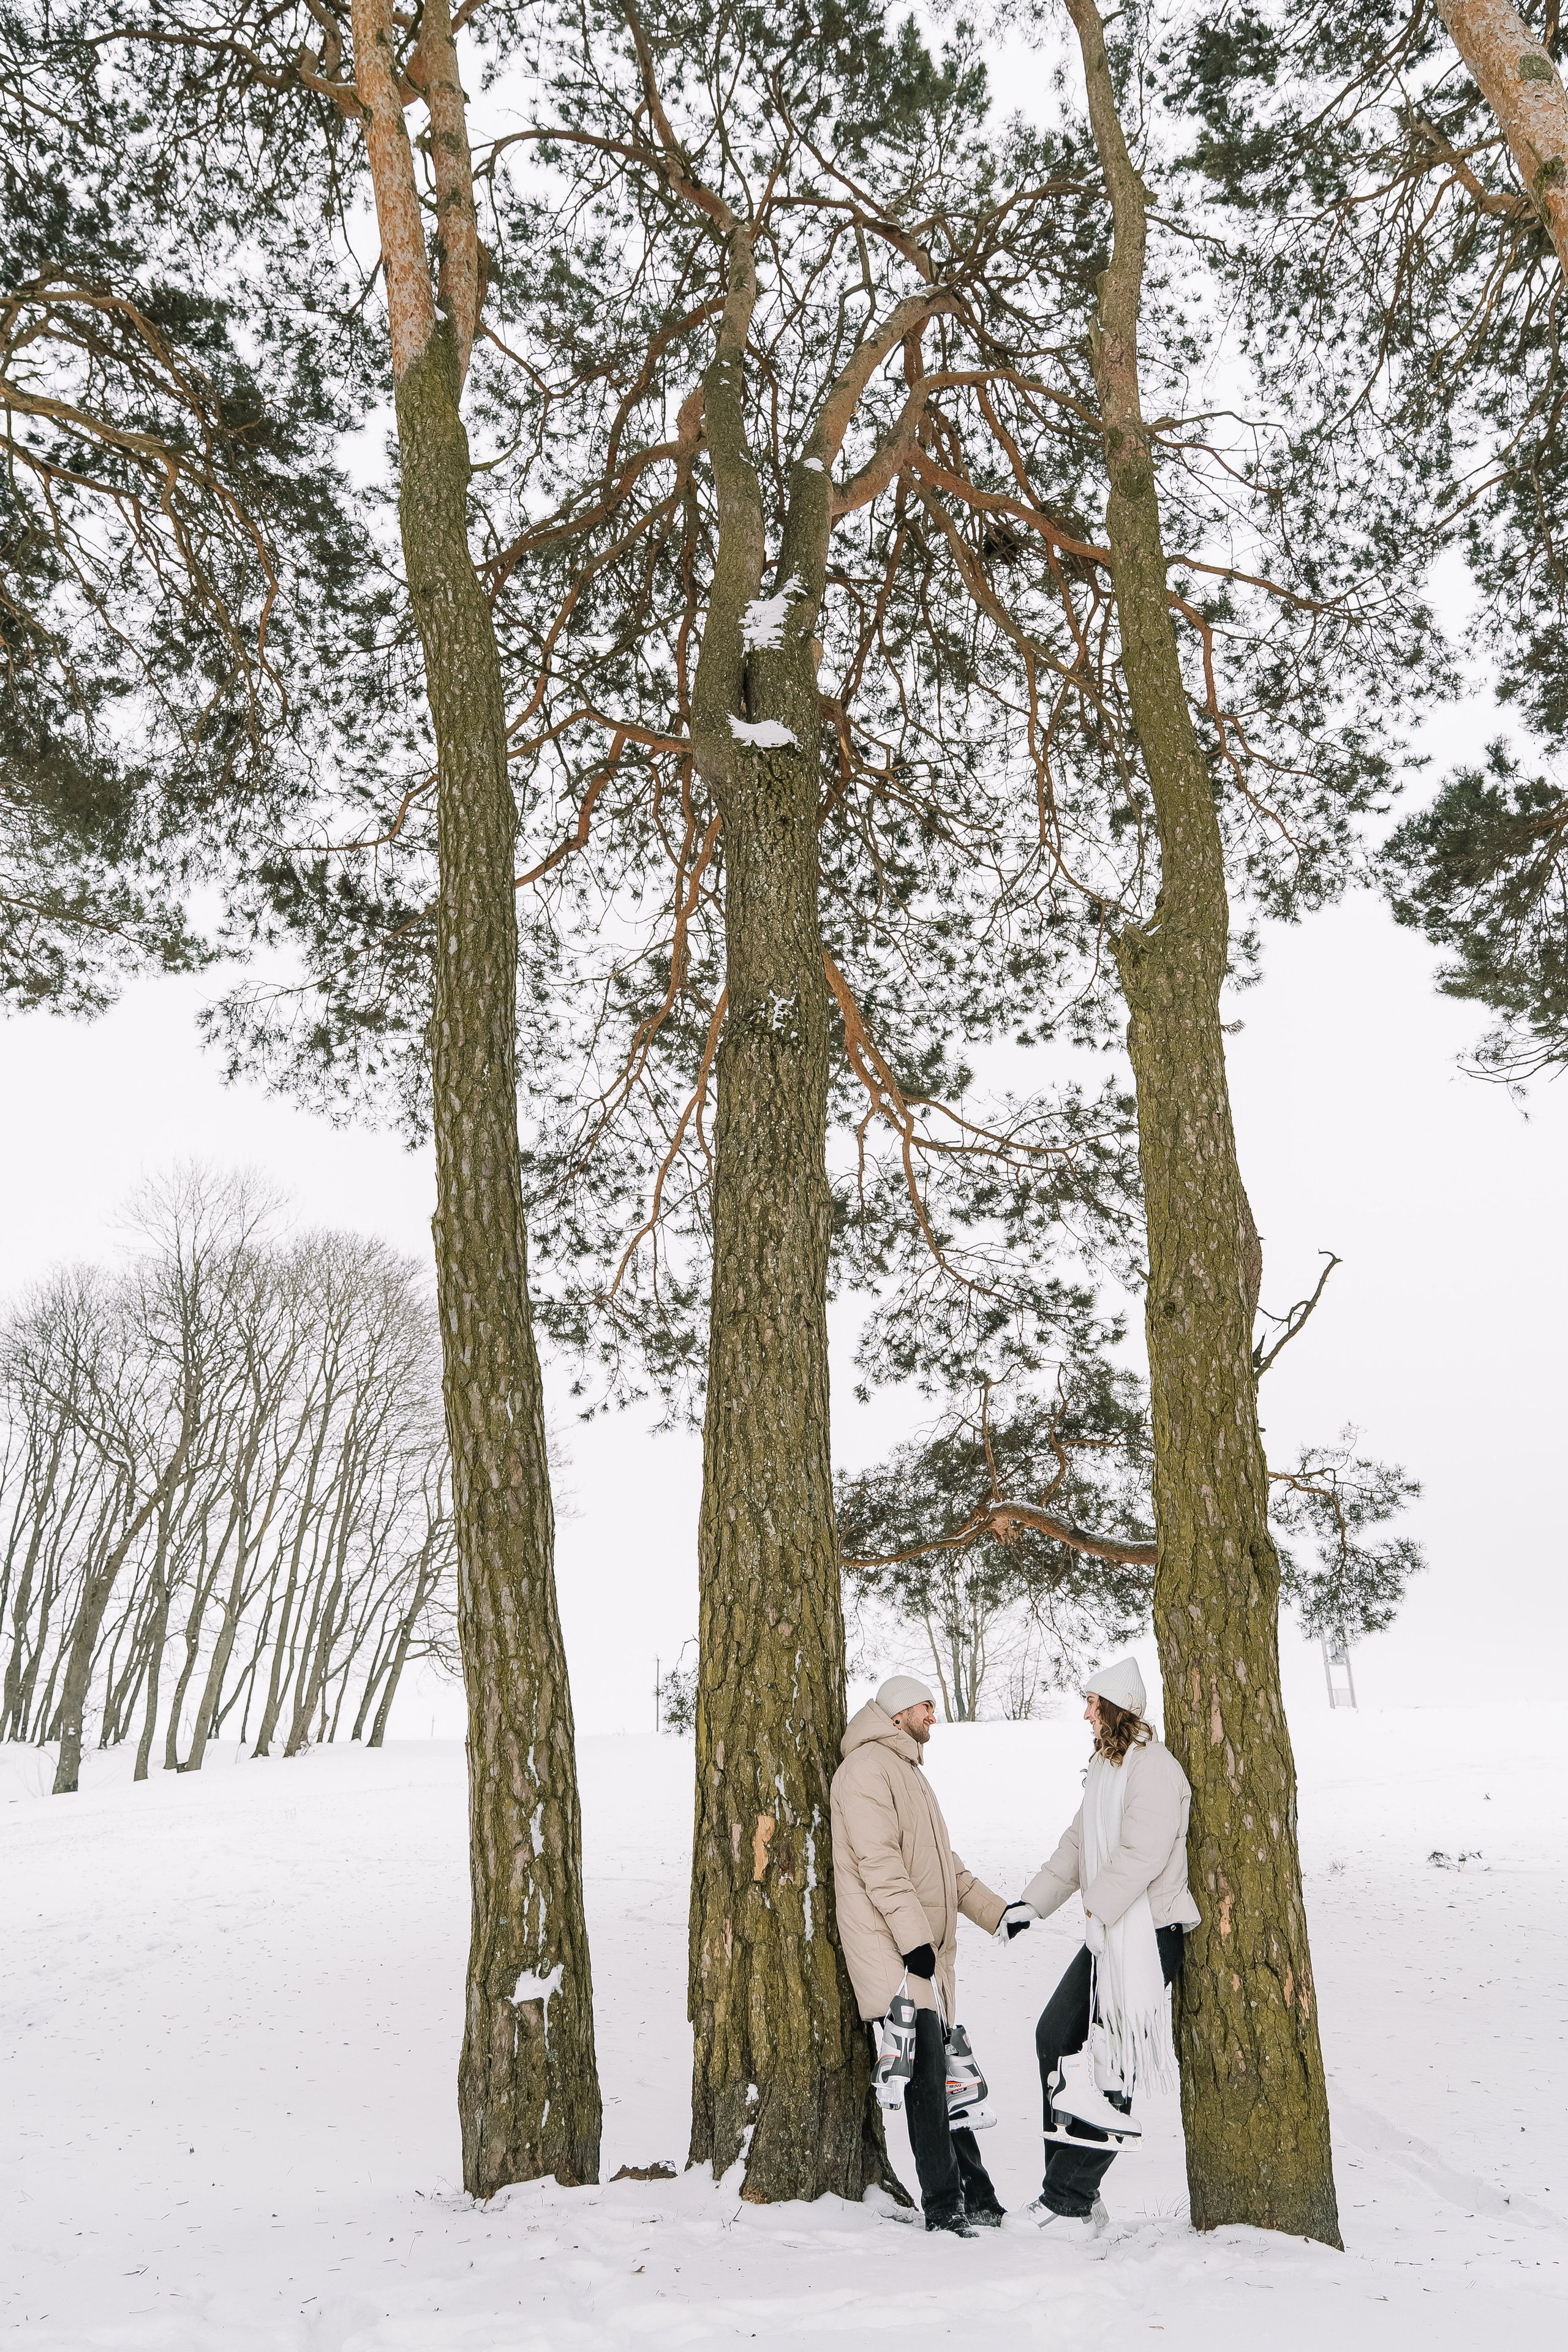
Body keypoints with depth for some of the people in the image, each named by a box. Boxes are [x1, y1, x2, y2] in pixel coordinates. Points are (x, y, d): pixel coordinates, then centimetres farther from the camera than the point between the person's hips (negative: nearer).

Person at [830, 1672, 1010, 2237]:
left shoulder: (907, 1770, 23)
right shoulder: (868, 1767, -10)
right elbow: (879, 1861, -19)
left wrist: (997, 1913, 24)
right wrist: (913, 1935, -23)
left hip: (927, 1949, 10)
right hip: (892, 1955, -9)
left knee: (943, 2074, 13)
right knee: (925, 2074, -8)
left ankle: (975, 2200, 19)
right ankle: (945, 2208, -2)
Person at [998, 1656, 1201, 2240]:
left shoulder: (1154, 1767, -16)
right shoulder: (1107, 1766, 16)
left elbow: (1142, 1853, -24)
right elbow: (1078, 1843, 20)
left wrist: (1097, 1912, -23)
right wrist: (1033, 1902, 15)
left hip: (1147, 1935, -11)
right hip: (1108, 1934, 11)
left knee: (1109, 2067, -5)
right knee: (1055, 2034, 12)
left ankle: (1068, 2205, 3)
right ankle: (1076, 2193, 20)